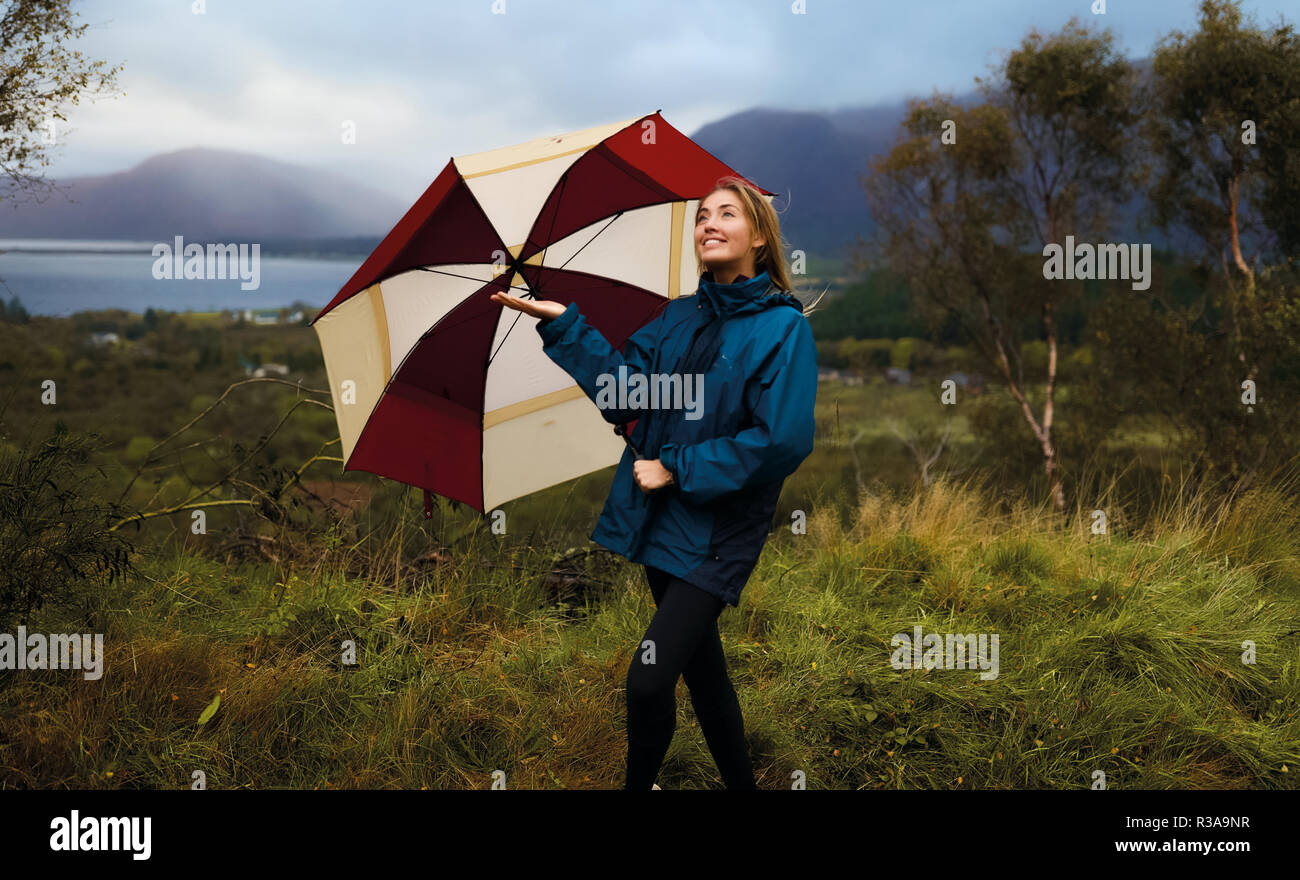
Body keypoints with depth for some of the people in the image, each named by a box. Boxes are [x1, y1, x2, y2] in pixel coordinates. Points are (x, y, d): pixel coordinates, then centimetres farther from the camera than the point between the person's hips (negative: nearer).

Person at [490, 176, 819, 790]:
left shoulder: (783, 328, -10)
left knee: (647, 681, -15)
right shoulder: (678, 317, 9)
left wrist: (676, 469, -16)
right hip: (663, 524, 7)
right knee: (701, 667, 18)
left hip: (717, 533, -6)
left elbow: (780, 442, -19)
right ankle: (740, 781, 35)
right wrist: (564, 324, -10)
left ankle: (638, 784, 9)